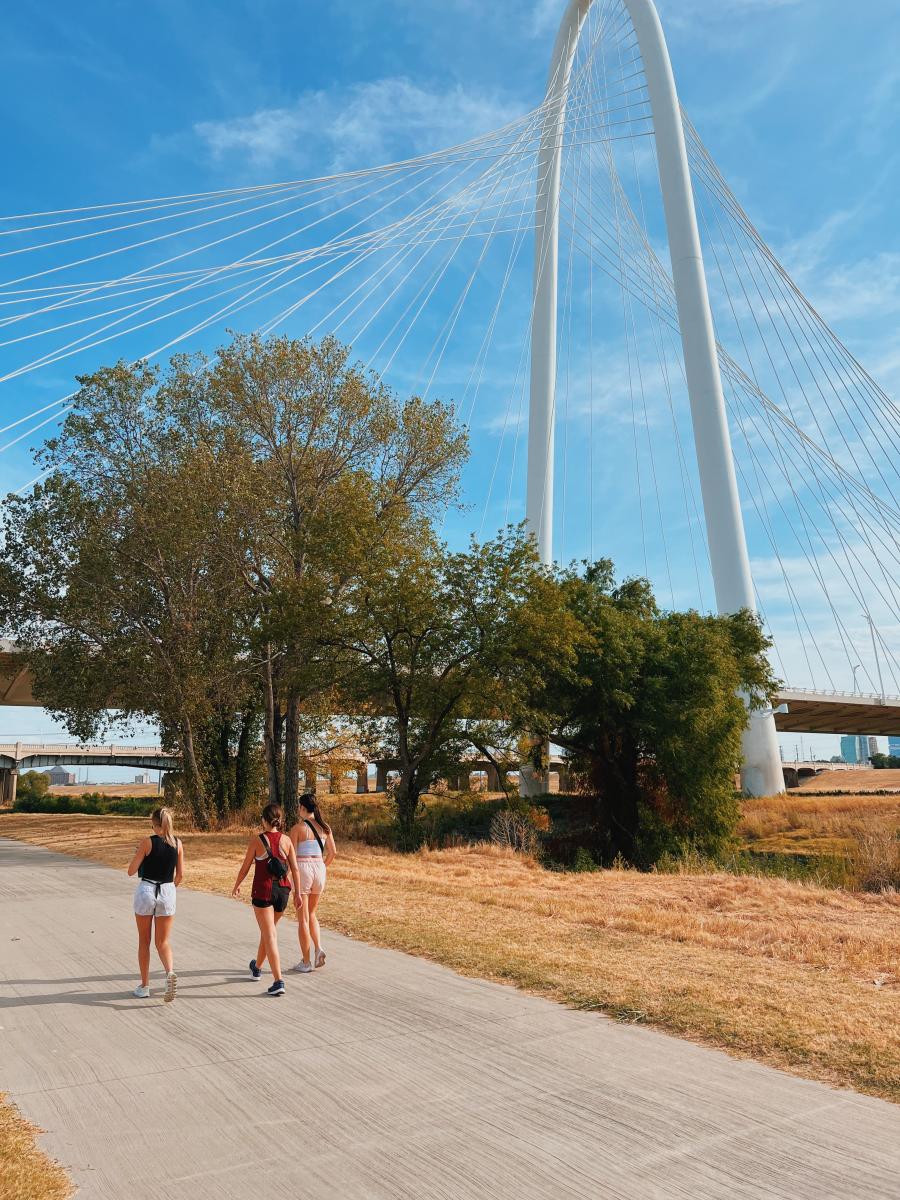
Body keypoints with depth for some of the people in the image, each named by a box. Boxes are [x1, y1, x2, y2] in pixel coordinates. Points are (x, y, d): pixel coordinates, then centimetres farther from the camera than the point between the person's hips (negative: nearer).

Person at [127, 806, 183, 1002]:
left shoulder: (147, 842, -10)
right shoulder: (178, 843, 1)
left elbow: (131, 871, -5)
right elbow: (180, 874, 4)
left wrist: (137, 854, 12)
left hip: (145, 891, -2)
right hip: (167, 893, 2)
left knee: (144, 941, 14)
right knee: (163, 942, 10)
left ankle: (144, 987, 20)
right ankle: (170, 972, -17)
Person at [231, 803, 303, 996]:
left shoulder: (257, 839, -9)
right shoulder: (286, 840, -1)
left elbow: (245, 867, -1)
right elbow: (295, 868, -1)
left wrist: (237, 885, 16)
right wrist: (297, 892, 7)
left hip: (263, 891, -4)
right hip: (283, 890, 4)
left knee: (270, 936, -2)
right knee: (267, 930, 25)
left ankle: (279, 981, -9)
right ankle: (257, 968, 45)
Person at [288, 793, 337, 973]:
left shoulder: (298, 827, -11)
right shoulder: (324, 826, 4)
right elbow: (333, 852, 5)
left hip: (302, 869, -5)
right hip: (319, 868, 5)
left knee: (303, 918, 6)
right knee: (312, 913, 22)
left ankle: (306, 962, 11)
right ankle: (318, 948, 3)